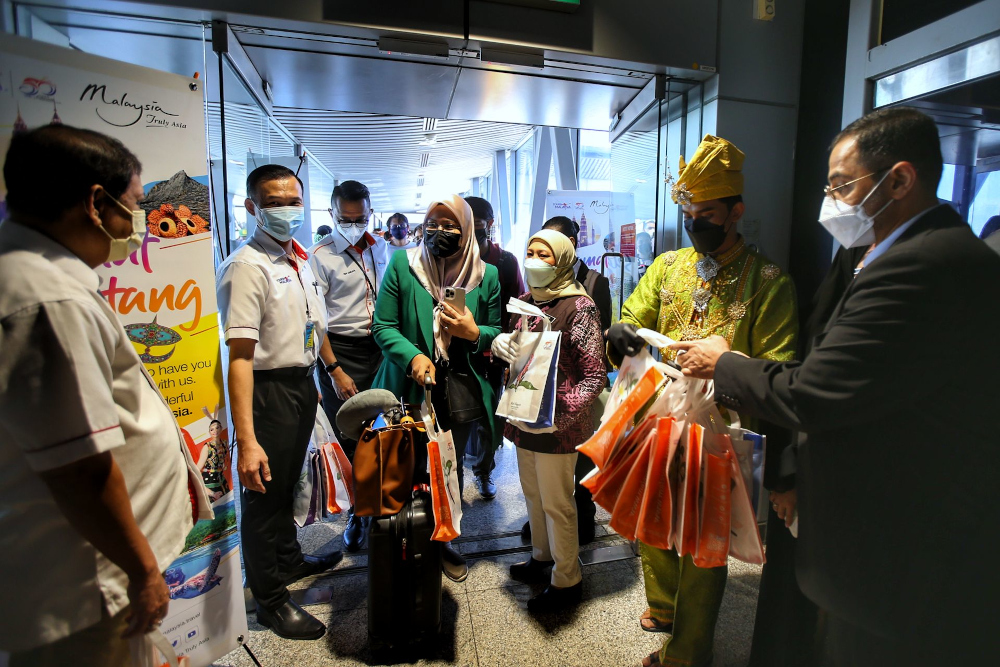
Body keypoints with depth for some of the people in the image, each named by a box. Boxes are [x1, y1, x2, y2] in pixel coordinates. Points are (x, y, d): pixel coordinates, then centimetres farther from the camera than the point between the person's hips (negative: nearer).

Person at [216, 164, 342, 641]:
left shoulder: (300, 258, 6)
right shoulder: (246, 267, -21)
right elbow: (239, 355, -27)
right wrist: (246, 440, -31)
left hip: (303, 383, 8)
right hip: (269, 390, -8)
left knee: (288, 482, 25)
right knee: (264, 492, 9)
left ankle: (290, 560, 49)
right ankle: (270, 600, 29)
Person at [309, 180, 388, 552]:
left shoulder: (381, 247, 9)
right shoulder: (320, 256, -6)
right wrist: (335, 371, -12)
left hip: (381, 348, 4)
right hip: (340, 352, -4)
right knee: (347, 438, 4)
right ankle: (356, 511, 23)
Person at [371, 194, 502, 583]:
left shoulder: (486, 274, 1)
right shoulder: (402, 264, -4)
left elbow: (497, 333, 7)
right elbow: (383, 327, -5)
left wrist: (474, 332, -15)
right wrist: (413, 356, -21)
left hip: (462, 390, 2)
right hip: (411, 388, -2)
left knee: (451, 466, 16)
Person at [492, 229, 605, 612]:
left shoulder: (578, 307, -15)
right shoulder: (525, 301, 6)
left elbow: (595, 376, -16)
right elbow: (514, 351, 17)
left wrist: (563, 410, -28)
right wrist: (499, 343, -6)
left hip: (557, 423, -7)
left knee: (556, 503, 7)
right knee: (532, 494, 22)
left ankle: (567, 580, 27)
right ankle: (542, 557, 44)